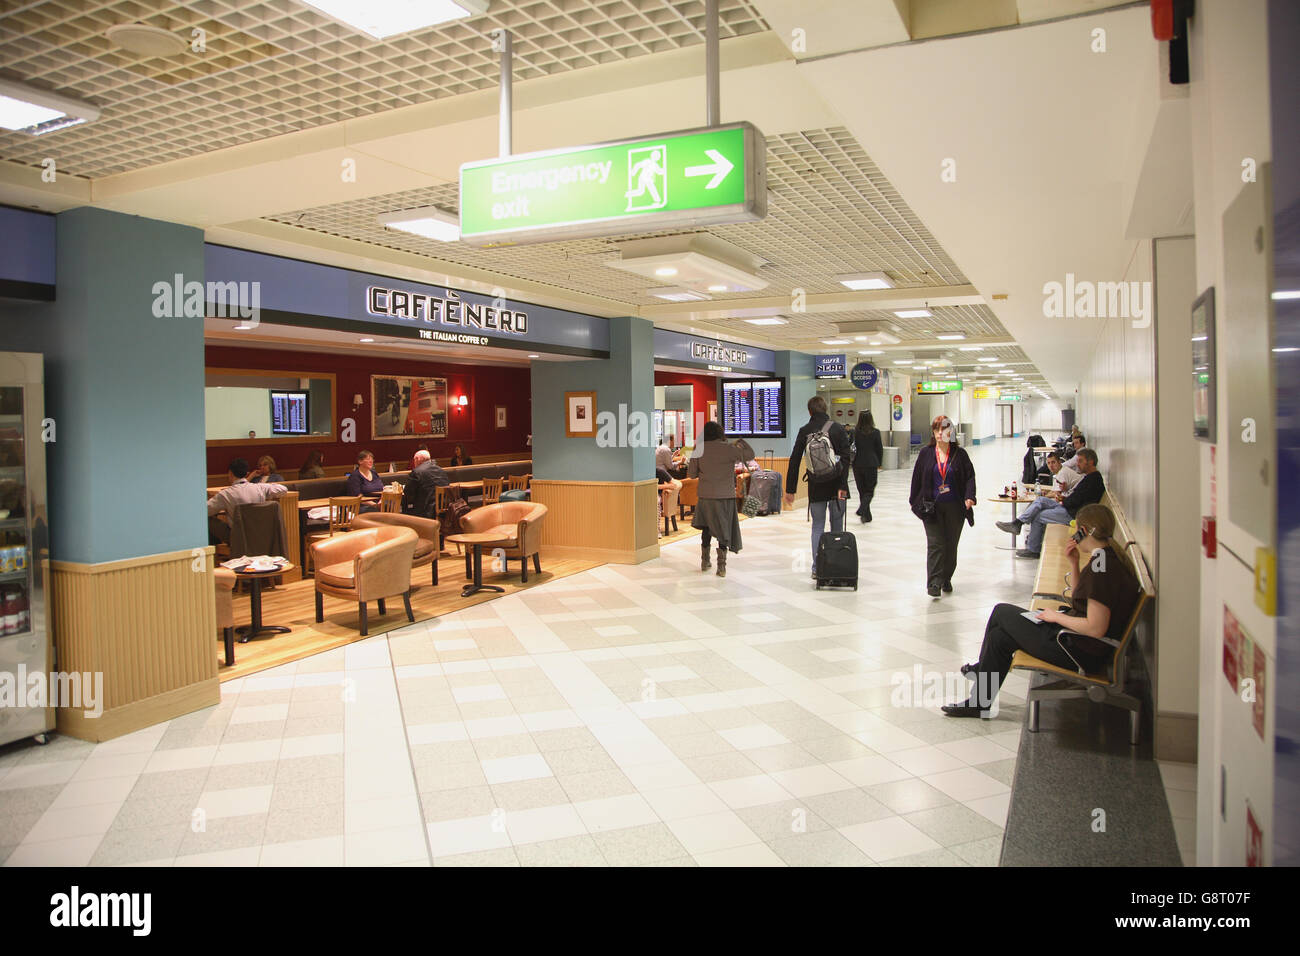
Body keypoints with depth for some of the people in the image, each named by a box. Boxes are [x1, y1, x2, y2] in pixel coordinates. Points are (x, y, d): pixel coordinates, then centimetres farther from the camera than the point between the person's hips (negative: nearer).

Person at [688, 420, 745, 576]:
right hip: (726, 495, -2)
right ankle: (721, 566, 3)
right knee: (724, 530, 6)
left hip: (705, 495, 2)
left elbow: (691, 474, 3)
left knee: (706, 527, 21)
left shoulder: (699, 448, -1)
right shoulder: (728, 448, -7)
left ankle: (704, 561, 26)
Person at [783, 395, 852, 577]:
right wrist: (843, 485, -12)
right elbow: (845, 458, -10)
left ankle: (817, 568, 2)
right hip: (836, 485, -1)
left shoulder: (804, 431, 4)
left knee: (817, 525, 9)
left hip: (815, 487, 1)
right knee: (837, 526, 11)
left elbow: (794, 461, 3)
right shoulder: (838, 429, -1)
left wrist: (790, 489, 7)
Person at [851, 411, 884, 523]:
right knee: (870, 490, 4)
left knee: (862, 490, 13)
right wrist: (879, 463, 14)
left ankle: (867, 516, 17)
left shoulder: (855, 432, -4)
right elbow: (880, 449, 1)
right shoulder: (875, 432, -5)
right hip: (871, 464, -2)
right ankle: (862, 509, -21)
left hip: (858, 465, 2)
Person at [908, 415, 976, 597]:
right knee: (935, 544, -9)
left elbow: (970, 476, 2)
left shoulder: (959, 454, 2)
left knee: (951, 544, 9)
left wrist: (969, 497, -13)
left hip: (954, 507, 1)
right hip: (932, 507, -1)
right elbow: (917, 478, 7)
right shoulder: (926, 453, 4)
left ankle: (946, 579, 25)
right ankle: (933, 583, -12)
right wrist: (915, 501, 6)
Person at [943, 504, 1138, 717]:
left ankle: (982, 667, 25)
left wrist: (1057, 617, -12)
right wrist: (1074, 563, 8)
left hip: (1080, 652, -10)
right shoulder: (1108, 559, 7)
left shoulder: (1101, 568, -24)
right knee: (999, 636, 11)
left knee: (1001, 612, 3)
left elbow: (1095, 628, -27)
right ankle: (979, 702, 23)